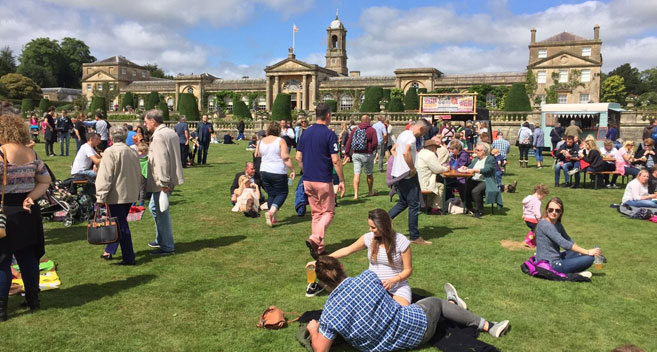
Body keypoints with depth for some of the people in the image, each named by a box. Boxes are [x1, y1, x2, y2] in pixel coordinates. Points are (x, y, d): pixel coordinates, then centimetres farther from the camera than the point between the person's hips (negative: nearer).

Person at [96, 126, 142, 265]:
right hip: (131, 195, 7)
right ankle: (109, 251, 30)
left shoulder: (110, 152, -13)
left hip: (117, 195, -7)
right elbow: (138, 174, 15)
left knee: (121, 225, -2)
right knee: (120, 223, 17)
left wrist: (101, 196, -13)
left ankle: (129, 258, 0)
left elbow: (105, 176, -16)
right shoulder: (132, 152, 8)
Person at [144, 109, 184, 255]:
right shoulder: (171, 132, 13)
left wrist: (163, 182, -23)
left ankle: (167, 247, 8)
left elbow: (161, 161, -24)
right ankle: (160, 240, 32)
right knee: (154, 207, 22)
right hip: (170, 178, 10)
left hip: (161, 182, -10)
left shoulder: (159, 136, -17)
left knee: (162, 213, -1)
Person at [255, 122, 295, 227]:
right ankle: (271, 212, -16)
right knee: (282, 193, 5)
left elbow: (258, 155, 19)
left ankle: (273, 218, 16)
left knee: (271, 194, 15)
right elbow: (285, 157, -15)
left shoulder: (261, 141, 8)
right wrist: (292, 169, -10)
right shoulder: (280, 141, -9)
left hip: (264, 171, 6)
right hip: (278, 172, -6)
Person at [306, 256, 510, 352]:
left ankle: (452, 305, 59)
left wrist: (314, 329, 3)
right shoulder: (367, 277, -20)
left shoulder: (330, 313, -22)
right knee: (436, 303, 29)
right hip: (418, 328, -2)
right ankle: (488, 326, 46)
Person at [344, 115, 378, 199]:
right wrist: (371, 150, 7)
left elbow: (348, 142, 2)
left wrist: (347, 154, 5)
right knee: (369, 174, 14)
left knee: (356, 174, 1)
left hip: (355, 154, 3)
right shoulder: (372, 130, -4)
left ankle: (356, 194, -8)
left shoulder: (354, 130, 7)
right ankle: (370, 191, 30)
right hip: (367, 154, -3)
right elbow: (375, 143, -12)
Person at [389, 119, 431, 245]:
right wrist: (413, 168, -21)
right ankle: (415, 237, 4)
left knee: (403, 203, 20)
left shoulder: (403, 134, 15)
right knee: (414, 205, -2)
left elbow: (393, 150, 26)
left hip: (398, 173, 10)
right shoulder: (411, 136, -16)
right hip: (407, 175, -10)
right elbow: (406, 153, -32)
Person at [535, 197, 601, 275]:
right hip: (550, 265, -10)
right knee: (589, 258, -11)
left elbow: (569, 240, 18)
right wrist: (587, 252, -15)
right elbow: (564, 244, -21)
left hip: (556, 258, 10)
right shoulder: (544, 224, -19)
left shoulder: (558, 224, 9)